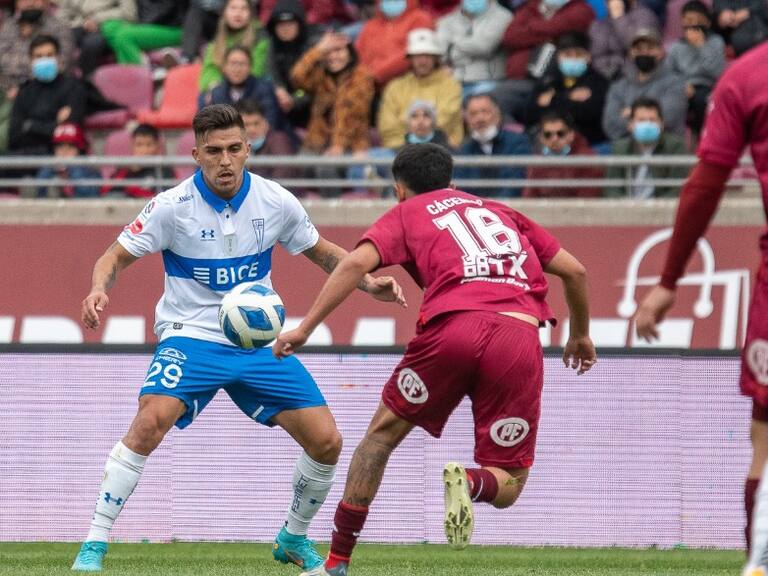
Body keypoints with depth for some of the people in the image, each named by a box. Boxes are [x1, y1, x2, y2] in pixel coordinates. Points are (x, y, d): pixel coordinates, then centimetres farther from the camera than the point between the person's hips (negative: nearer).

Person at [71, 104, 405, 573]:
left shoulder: (275, 201, -4)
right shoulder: (173, 206, -12)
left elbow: (324, 253, 12)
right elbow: (115, 258, -5)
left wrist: (368, 282, -5)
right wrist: (99, 290, -27)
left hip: (259, 339, 3)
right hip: (191, 337, -3)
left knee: (326, 441, -5)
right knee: (151, 420, -31)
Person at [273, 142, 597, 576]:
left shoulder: (407, 214, 22)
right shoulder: (501, 213, 33)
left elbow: (356, 263, 4)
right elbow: (575, 270, 30)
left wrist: (305, 328, 3)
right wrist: (581, 336, 45)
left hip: (452, 326, -2)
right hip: (521, 336, 2)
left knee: (385, 431, 21)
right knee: (507, 485, 11)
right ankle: (471, 483, -25)